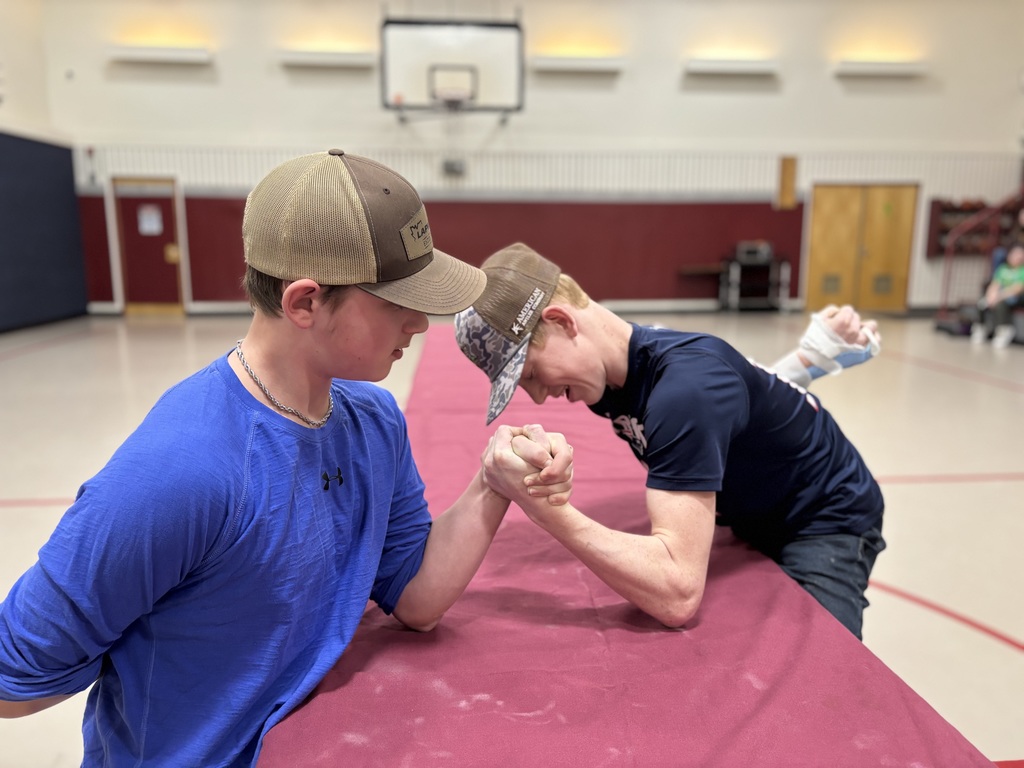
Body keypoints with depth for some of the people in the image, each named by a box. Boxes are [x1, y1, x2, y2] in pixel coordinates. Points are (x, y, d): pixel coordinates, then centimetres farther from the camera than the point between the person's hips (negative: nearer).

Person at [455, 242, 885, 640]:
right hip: (756, 523, 7)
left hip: (827, 521, -7)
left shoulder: (684, 387, -38)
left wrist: (543, 508, -46)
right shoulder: (608, 369, -11)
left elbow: (677, 594, -44)